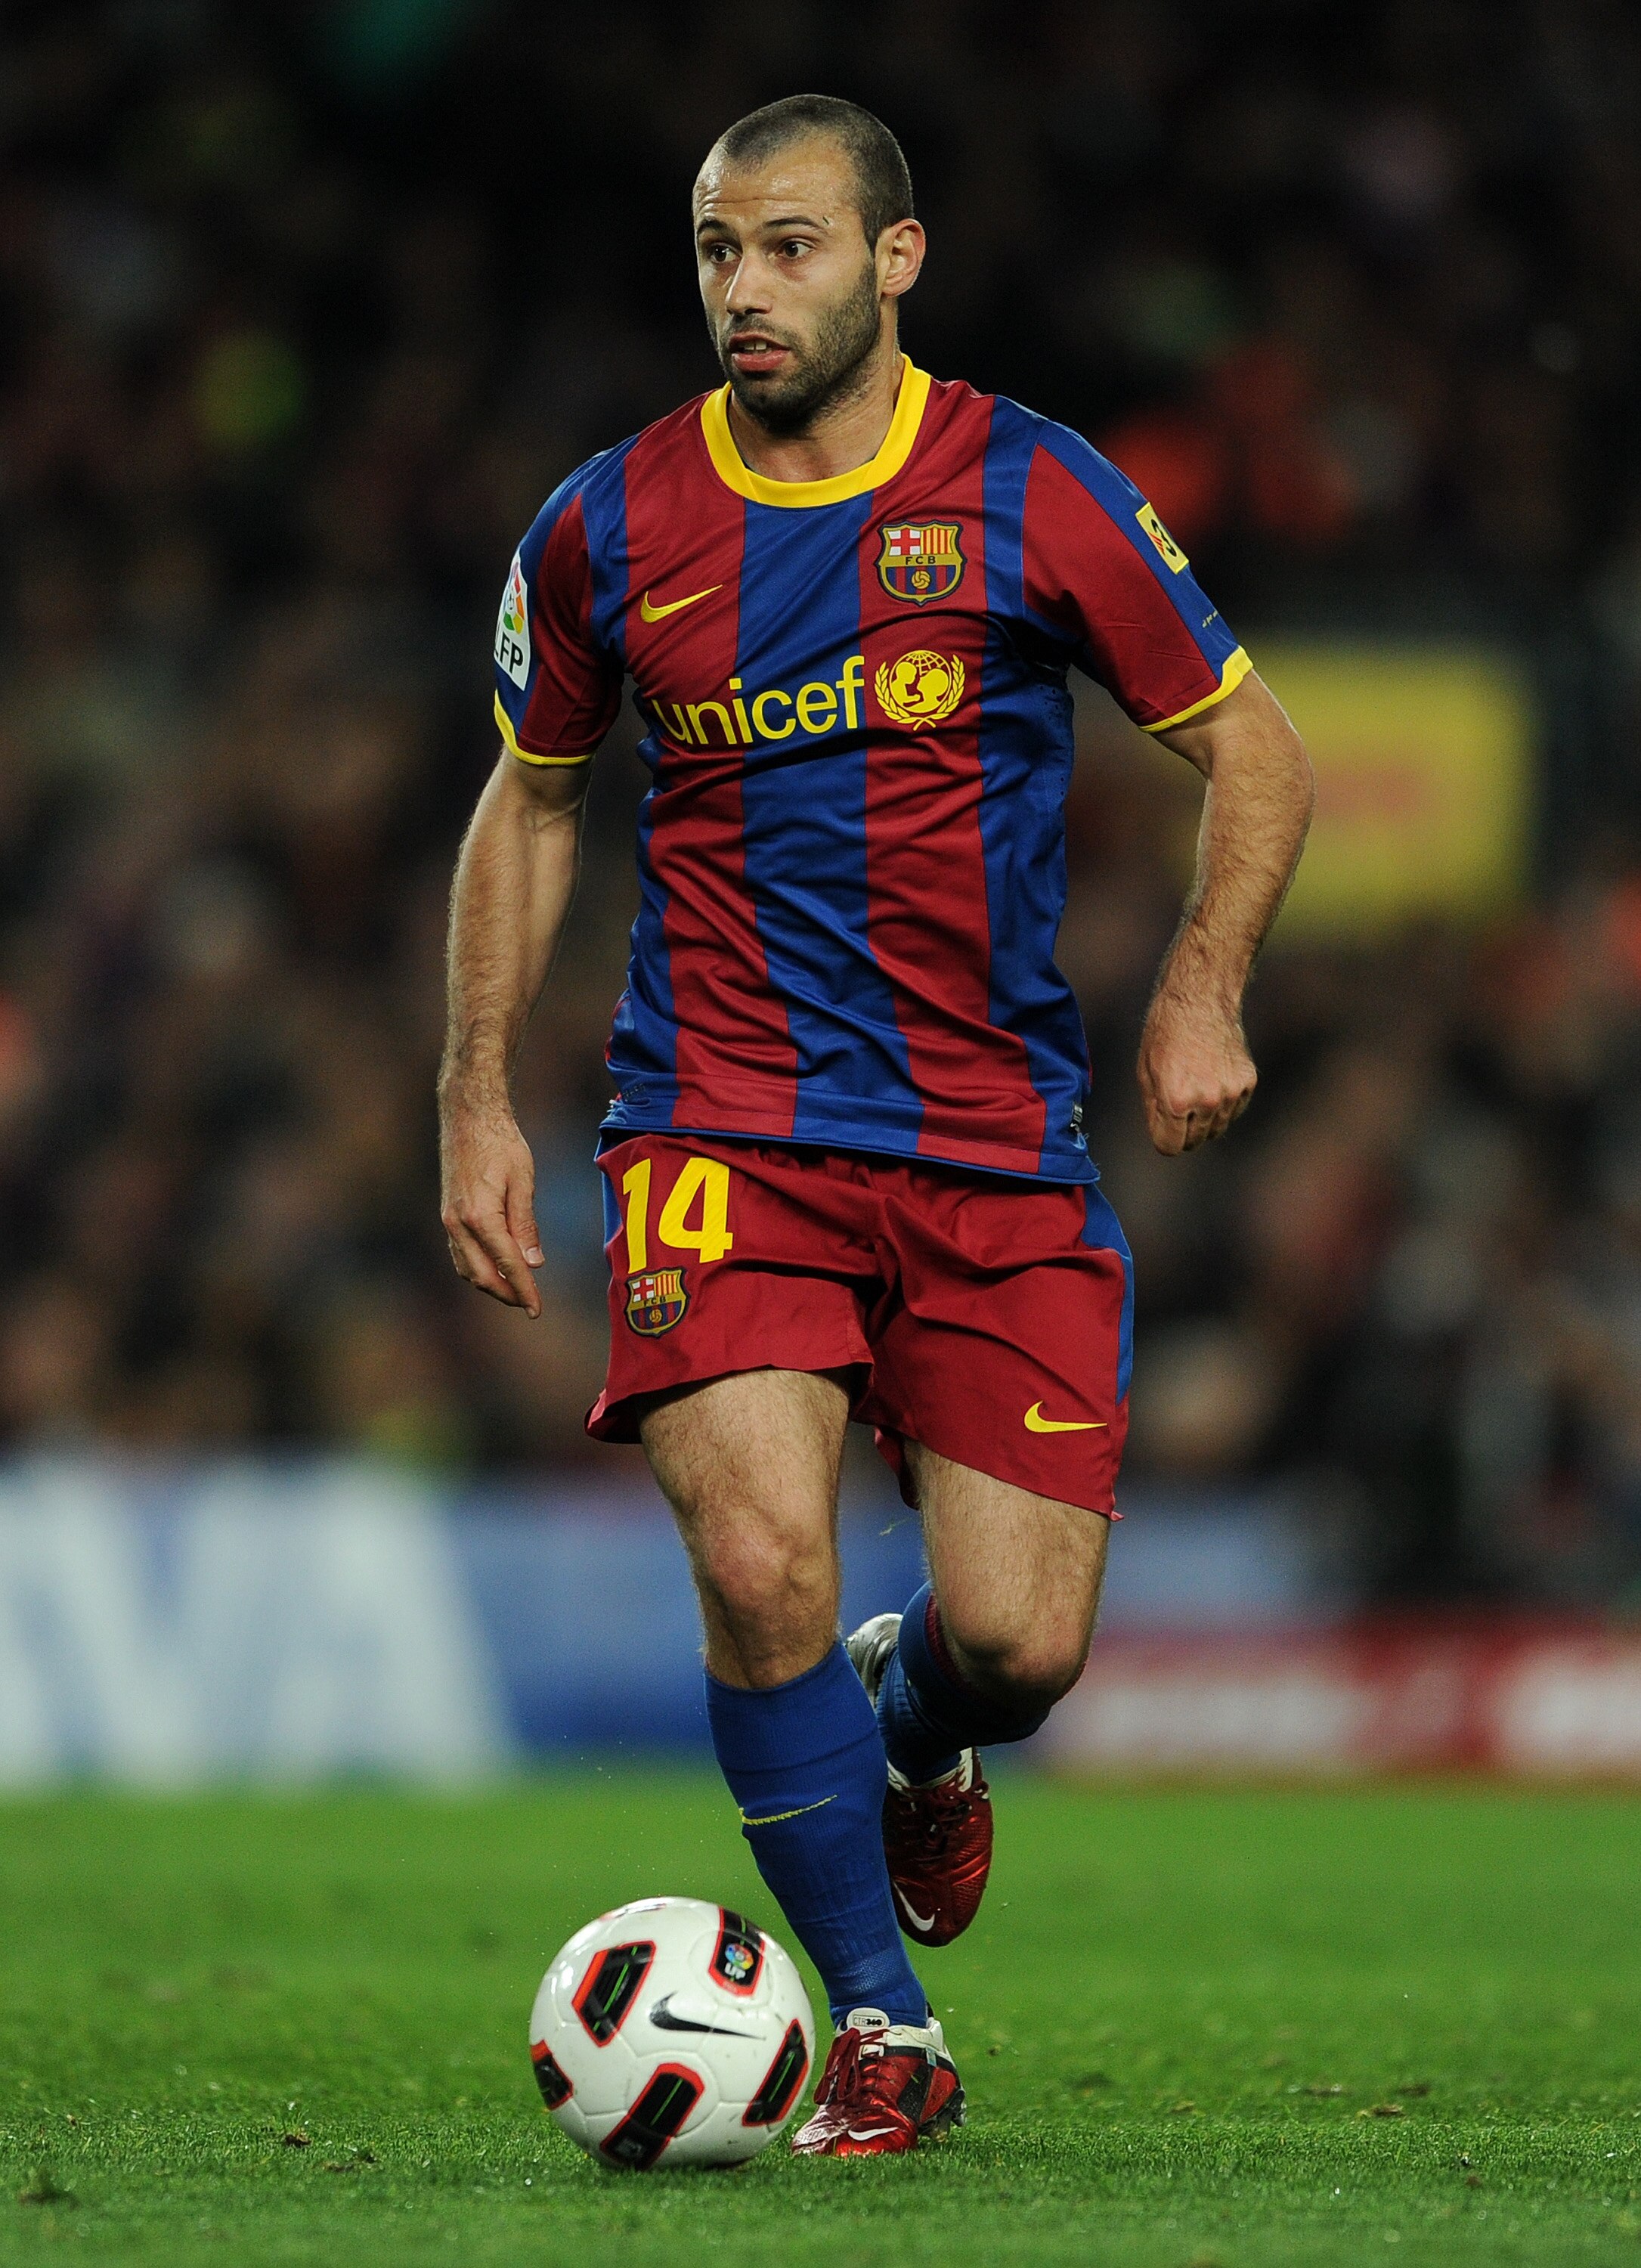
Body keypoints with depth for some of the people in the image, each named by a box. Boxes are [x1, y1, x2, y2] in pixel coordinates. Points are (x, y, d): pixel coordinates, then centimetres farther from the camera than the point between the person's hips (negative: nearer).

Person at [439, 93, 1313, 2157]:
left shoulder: (1034, 495, 0)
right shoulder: (610, 527, 4)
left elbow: (1248, 748, 9)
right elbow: (529, 804, 19)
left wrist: (1202, 990, -7)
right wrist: (478, 1099, 11)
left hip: (1000, 1143, 0)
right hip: (723, 1126, 0)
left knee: (1020, 1641, -8)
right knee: (762, 1568, -21)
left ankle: (913, 1737, 32)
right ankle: (886, 2034, -2)